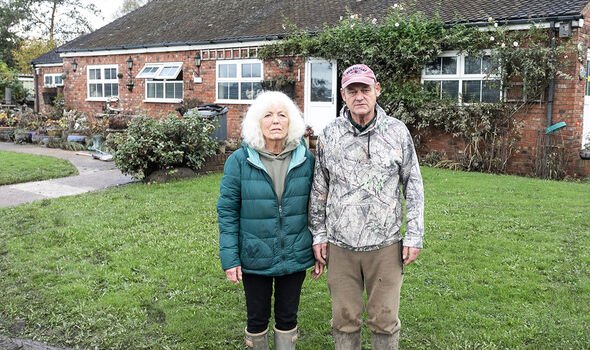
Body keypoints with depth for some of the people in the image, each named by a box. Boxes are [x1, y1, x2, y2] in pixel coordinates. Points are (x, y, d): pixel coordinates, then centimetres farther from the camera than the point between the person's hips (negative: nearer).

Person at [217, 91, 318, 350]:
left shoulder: (306, 159, -3)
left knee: (287, 318, 16)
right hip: (255, 258, -1)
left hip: (295, 257, 2)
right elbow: (227, 212, -7)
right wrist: (230, 259, -10)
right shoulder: (239, 161, -10)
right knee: (257, 319, 16)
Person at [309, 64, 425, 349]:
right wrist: (318, 235, 6)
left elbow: (413, 186, 3)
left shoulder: (397, 131, -1)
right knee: (345, 319, 11)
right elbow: (319, 189, 8)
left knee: (384, 320, 9)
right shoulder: (329, 134, 2)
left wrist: (414, 236, 0)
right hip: (340, 245, 1)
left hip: (385, 245, -1)